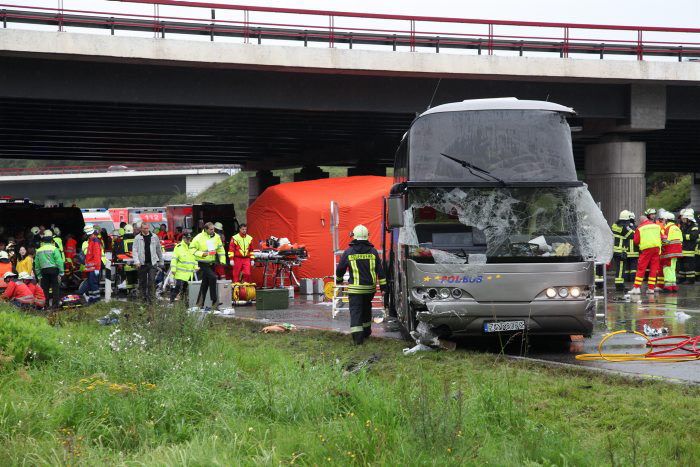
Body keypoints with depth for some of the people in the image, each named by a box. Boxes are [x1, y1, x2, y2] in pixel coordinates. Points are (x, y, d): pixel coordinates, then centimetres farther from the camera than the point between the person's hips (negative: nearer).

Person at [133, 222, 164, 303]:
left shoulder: (154, 237, 8)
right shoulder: (138, 238, 2)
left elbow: (159, 250, 15)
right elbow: (135, 250, -3)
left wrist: (161, 262, 16)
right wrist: (136, 262, -15)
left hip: (152, 262, 0)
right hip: (142, 263, 0)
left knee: (151, 281, -10)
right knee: (142, 281, 5)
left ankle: (149, 298, -7)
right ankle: (143, 297, 16)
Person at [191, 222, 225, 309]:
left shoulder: (216, 237, 5)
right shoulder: (199, 238, -10)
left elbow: (220, 249, 15)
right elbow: (193, 249, -6)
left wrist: (222, 260, 8)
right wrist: (201, 254, -19)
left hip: (211, 263, 6)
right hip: (203, 263, -6)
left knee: (205, 283, 10)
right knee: (212, 277, -21)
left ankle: (200, 303, 19)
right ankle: (214, 301, -17)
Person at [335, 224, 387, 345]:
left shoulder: (348, 252, -4)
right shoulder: (373, 252, 2)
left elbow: (340, 268, 8)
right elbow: (380, 270, 1)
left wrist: (339, 280, 28)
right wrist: (383, 286, 5)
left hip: (355, 288, -3)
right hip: (370, 288, 3)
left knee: (355, 311, -5)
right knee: (366, 309, 23)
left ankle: (357, 337, -18)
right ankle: (366, 331, 36)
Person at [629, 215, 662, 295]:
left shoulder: (640, 228, 3)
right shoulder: (656, 226, 13)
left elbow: (636, 241, 1)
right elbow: (660, 238, 15)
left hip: (646, 248, -3)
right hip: (656, 247, 3)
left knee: (641, 268, -1)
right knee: (653, 268, 8)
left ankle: (637, 288, -6)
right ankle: (651, 288, 7)